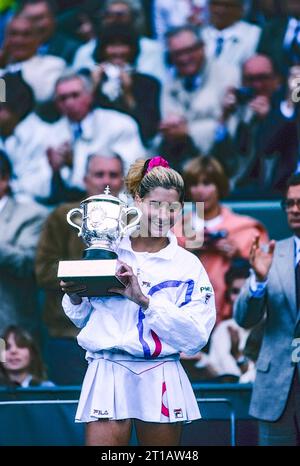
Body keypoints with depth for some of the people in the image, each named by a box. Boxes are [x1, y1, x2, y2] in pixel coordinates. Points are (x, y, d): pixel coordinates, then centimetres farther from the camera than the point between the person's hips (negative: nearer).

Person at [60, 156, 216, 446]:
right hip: (107, 376, 1)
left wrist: (144, 300, -18)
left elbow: (195, 337, -10)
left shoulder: (188, 265, 1)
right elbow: (84, 319, 16)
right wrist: (74, 297, -6)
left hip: (160, 381, -1)